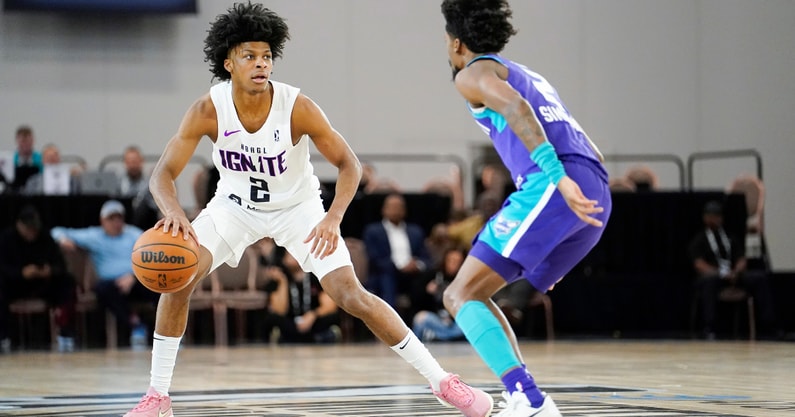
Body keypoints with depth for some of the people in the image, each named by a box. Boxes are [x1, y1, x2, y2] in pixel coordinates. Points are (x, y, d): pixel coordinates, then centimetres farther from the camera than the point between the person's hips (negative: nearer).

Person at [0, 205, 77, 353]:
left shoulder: (45, 237, -4)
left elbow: (60, 264, -7)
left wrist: (51, 271, -33)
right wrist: (21, 273, -37)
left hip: (41, 284, 2)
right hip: (14, 285, -2)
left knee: (67, 282, -24)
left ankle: (66, 335, -23)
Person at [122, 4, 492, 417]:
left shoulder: (297, 107, -27)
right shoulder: (208, 111, -24)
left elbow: (348, 164, -20)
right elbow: (163, 172, -23)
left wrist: (333, 218, -37)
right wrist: (173, 211, -46)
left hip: (297, 207, -2)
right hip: (236, 205, 2)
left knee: (352, 296, -13)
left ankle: (443, 382, -4)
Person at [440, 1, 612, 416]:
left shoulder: (474, 73, 9)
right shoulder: (529, 76, 35)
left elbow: (516, 108, -14)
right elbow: (589, 153, 32)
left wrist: (558, 177, -25)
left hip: (548, 187, -8)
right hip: (594, 194, 8)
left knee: (460, 296, -6)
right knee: (475, 294, 18)